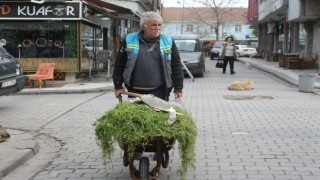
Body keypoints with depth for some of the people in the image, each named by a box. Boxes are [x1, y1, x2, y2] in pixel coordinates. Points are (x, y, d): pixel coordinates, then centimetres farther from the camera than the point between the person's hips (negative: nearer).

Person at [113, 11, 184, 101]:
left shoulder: (168, 42, 4)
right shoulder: (129, 40, 3)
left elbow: (176, 65, 6)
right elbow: (119, 64, 7)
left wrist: (178, 88, 2)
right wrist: (118, 86, 4)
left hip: (159, 90, -1)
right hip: (135, 91, 1)